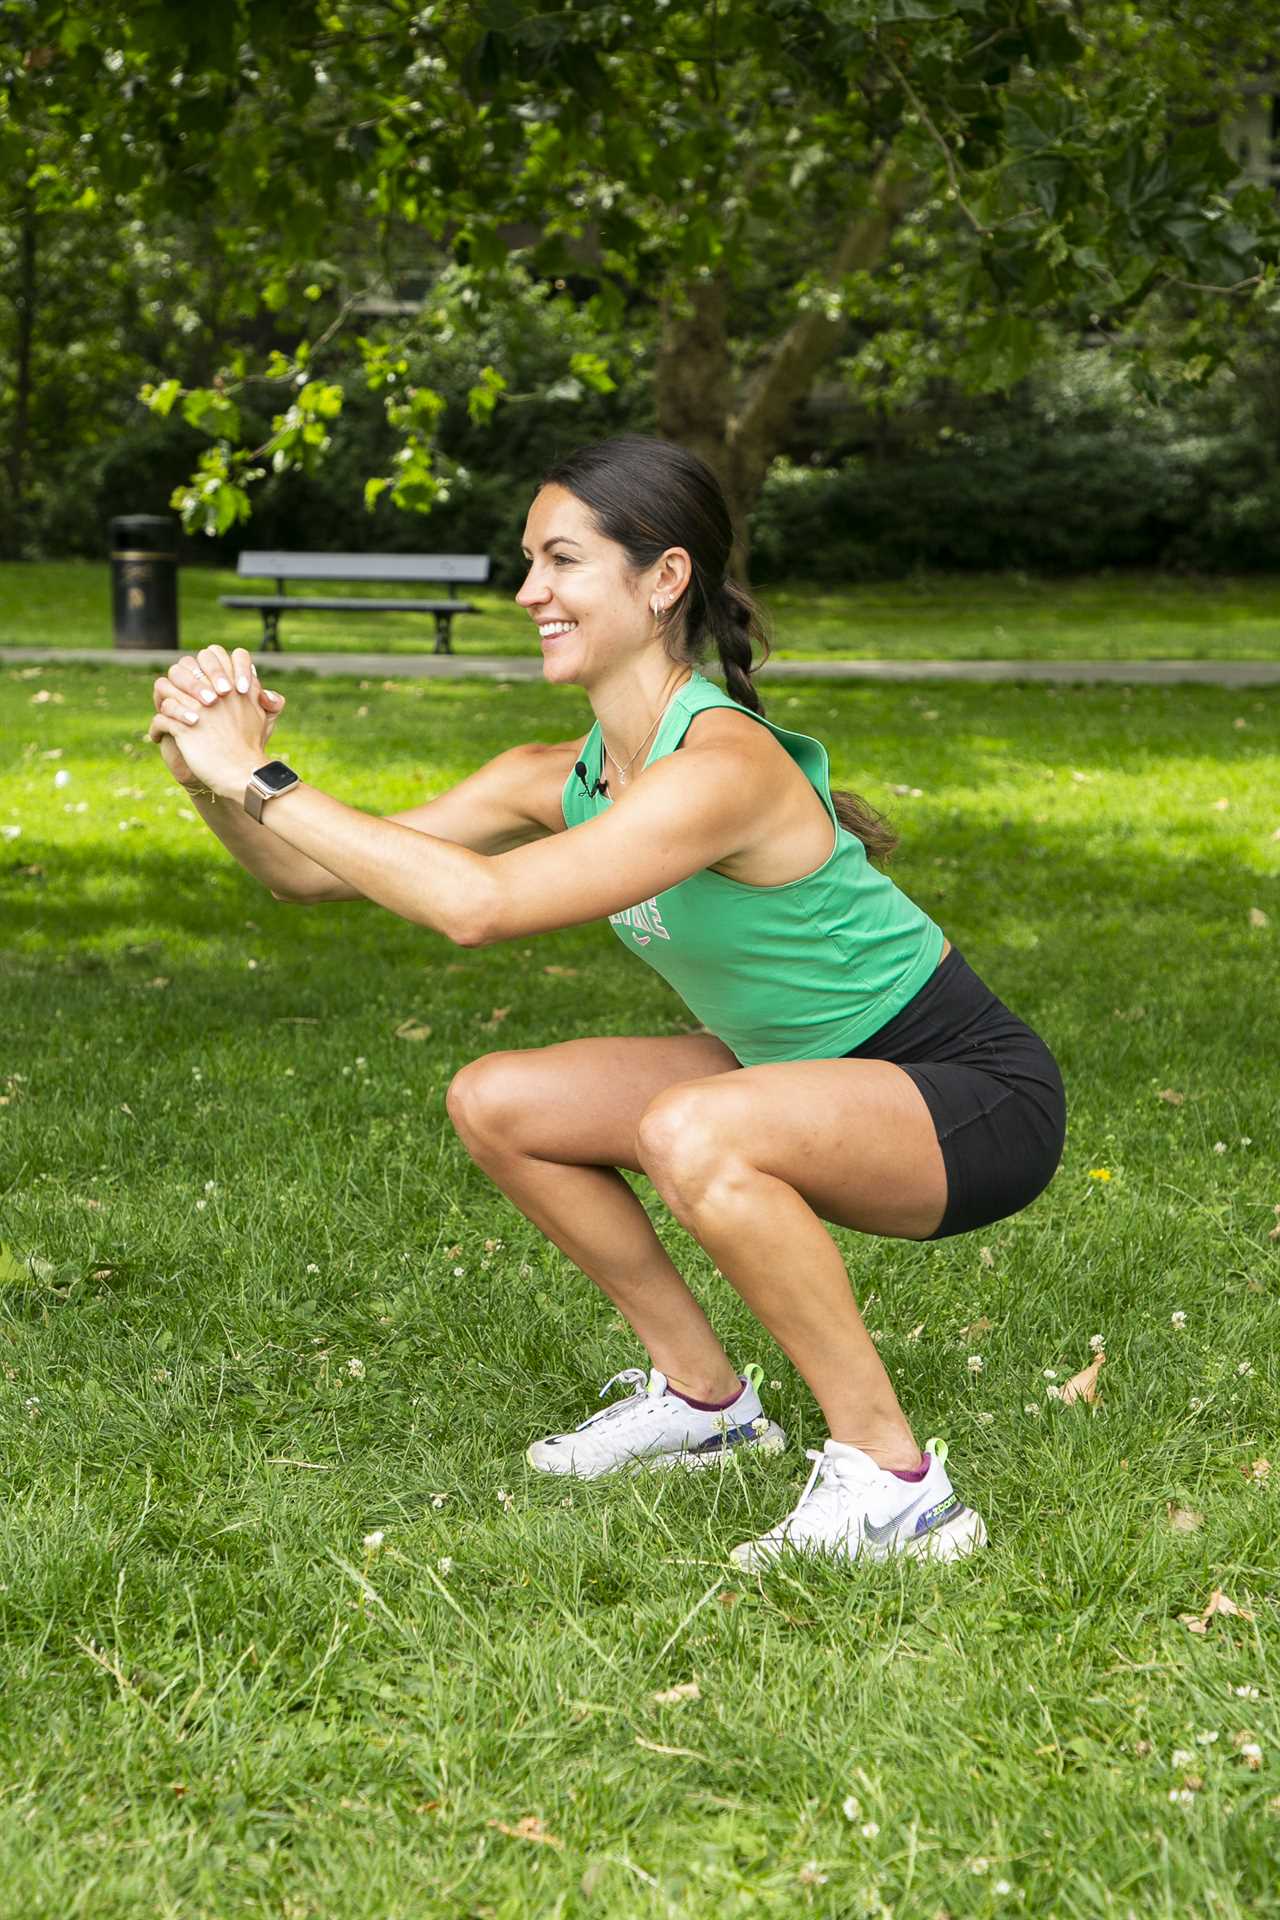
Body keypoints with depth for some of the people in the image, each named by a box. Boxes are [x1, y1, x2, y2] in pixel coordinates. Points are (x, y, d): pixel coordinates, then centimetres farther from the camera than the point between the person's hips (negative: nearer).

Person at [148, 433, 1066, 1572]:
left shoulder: (721, 764, -29)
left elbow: (479, 905, -41)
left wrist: (263, 779, -33)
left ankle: (896, 1482, -20)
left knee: (689, 1133, -36)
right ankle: (705, 1400, 19)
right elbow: (313, 875, 0)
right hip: (806, 1078, 9)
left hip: (982, 1097, -9)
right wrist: (212, 780, -19)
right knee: (495, 1103, 5)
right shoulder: (563, 778, -3)